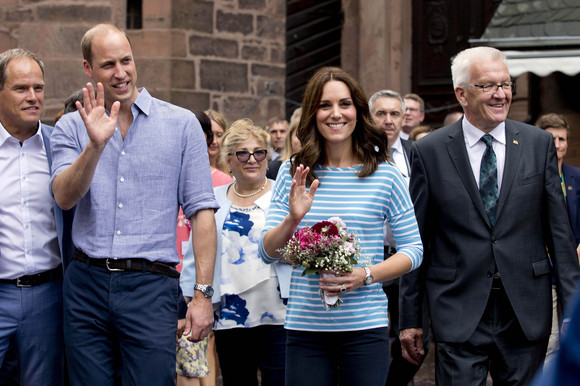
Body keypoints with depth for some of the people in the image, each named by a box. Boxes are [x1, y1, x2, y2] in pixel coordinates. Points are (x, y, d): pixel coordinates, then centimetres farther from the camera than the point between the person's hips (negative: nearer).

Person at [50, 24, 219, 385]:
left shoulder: (182, 124, 4)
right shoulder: (72, 128, 8)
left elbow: (201, 211, 0)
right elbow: (65, 197, -8)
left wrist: (203, 294, -6)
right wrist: (95, 144, -24)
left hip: (152, 286, -2)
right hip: (86, 284, 2)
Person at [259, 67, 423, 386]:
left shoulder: (385, 176, 1)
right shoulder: (291, 174, 4)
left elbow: (413, 250, 3)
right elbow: (268, 253, 4)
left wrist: (366, 275, -13)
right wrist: (292, 219, -16)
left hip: (364, 327, -1)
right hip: (305, 326, 1)